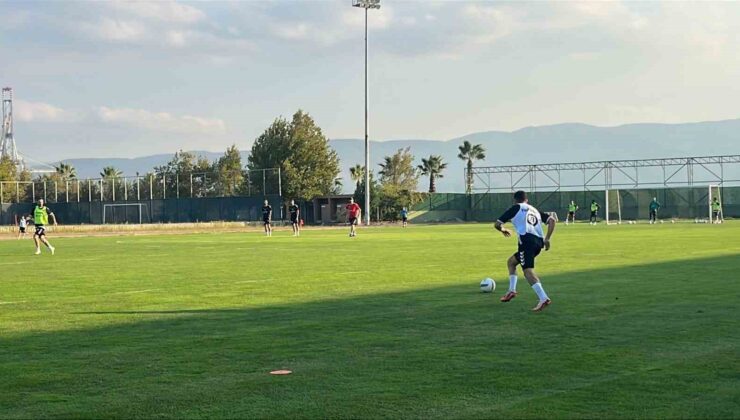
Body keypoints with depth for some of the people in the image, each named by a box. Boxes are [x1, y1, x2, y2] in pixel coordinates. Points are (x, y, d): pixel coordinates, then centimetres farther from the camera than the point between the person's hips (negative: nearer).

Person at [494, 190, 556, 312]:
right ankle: (512, 290, 19)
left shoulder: (516, 208, 13)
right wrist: (547, 239, 11)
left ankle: (543, 298, -35)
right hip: (539, 242, 7)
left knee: (528, 270, -18)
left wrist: (503, 229, 33)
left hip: (527, 240, -7)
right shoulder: (535, 210, 28)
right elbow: (552, 220, 15)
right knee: (511, 261, 26)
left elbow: (497, 224, 11)